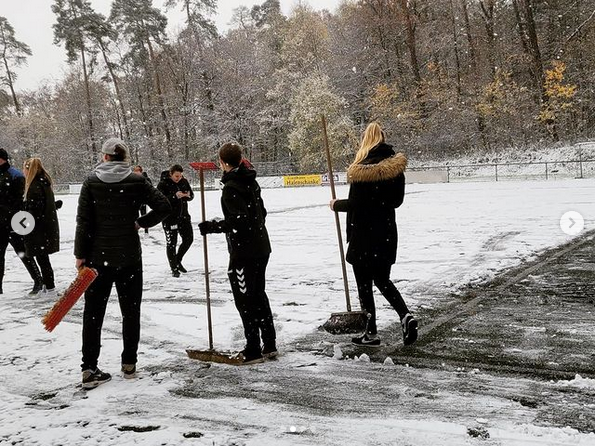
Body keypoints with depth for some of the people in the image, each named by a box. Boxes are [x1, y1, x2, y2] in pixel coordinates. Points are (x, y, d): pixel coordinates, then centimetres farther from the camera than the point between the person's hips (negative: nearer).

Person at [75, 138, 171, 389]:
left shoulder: (92, 182, -3)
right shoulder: (137, 182, -4)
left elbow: (83, 221, -5)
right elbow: (164, 207, -8)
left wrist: (80, 254, 0)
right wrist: (141, 223, 5)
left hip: (97, 257, 0)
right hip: (129, 257, 0)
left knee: (93, 312, 7)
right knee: (131, 311, 12)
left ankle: (89, 369, 6)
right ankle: (129, 365, 18)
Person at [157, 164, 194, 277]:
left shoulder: (184, 182, 4)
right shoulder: (163, 184, -12)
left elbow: (191, 195, 12)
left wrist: (188, 195, -12)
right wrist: (175, 196, -30)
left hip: (183, 215, 6)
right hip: (170, 218, -6)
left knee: (188, 238, 9)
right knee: (171, 243, -1)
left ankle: (178, 260, 30)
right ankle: (174, 268, 10)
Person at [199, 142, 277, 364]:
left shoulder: (231, 188, -16)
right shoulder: (251, 182, 10)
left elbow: (240, 220, -24)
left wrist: (212, 226, -17)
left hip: (243, 252, -9)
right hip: (261, 248, 9)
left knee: (245, 300, 0)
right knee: (259, 295, 17)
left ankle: (253, 351, 6)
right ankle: (269, 345, 24)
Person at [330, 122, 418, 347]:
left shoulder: (363, 169, -16)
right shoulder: (396, 165, 2)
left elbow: (354, 204, -14)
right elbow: (397, 200, 8)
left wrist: (336, 205, 4)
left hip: (364, 234, -6)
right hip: (387, 231, 6)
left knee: (364, 283, 6)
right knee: (382, 279, 20)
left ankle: (371, 333, 13)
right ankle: (406, 315, 2)